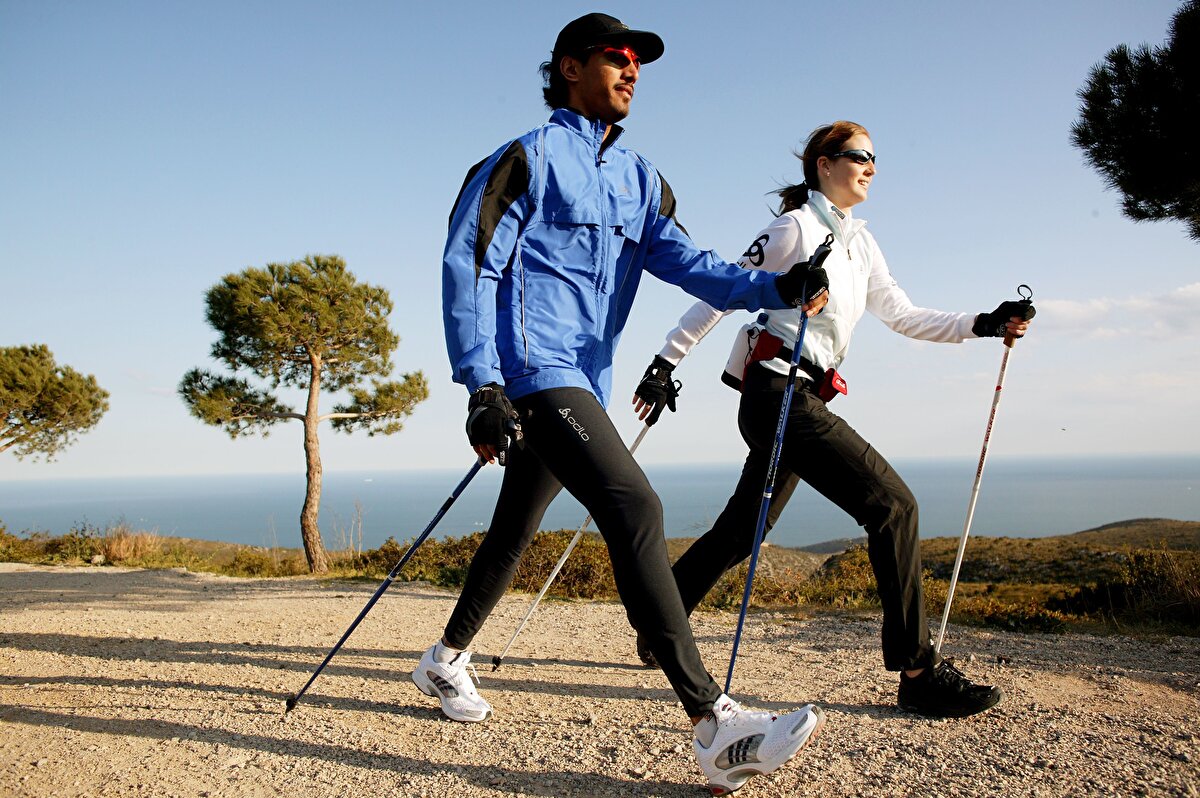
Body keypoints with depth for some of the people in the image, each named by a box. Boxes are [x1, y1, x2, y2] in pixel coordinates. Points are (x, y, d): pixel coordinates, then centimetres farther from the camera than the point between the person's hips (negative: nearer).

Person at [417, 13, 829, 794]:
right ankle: (714, 726, -23)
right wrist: (482, 386, -19)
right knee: (635, 508, -22)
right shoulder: (530, 158, -2)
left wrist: (774, 286, -13)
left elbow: (685, 260, 5)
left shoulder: (640, 179, 18)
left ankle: (447, 659, 38)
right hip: (532, 370, -8)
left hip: (583, 381, 8)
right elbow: (468, 262, -8)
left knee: (516, 527, 17)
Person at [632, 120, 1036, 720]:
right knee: (893, 505, -14)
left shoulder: (860, 243, 20)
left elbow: (903, 316, 21)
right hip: (778, 393, -9)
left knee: (743, 529, 13)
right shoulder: (796, 227, -5)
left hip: (802, 401, 9)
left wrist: (982, 325, 9)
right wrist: (666, 364, -7)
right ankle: (918, 673, -8)